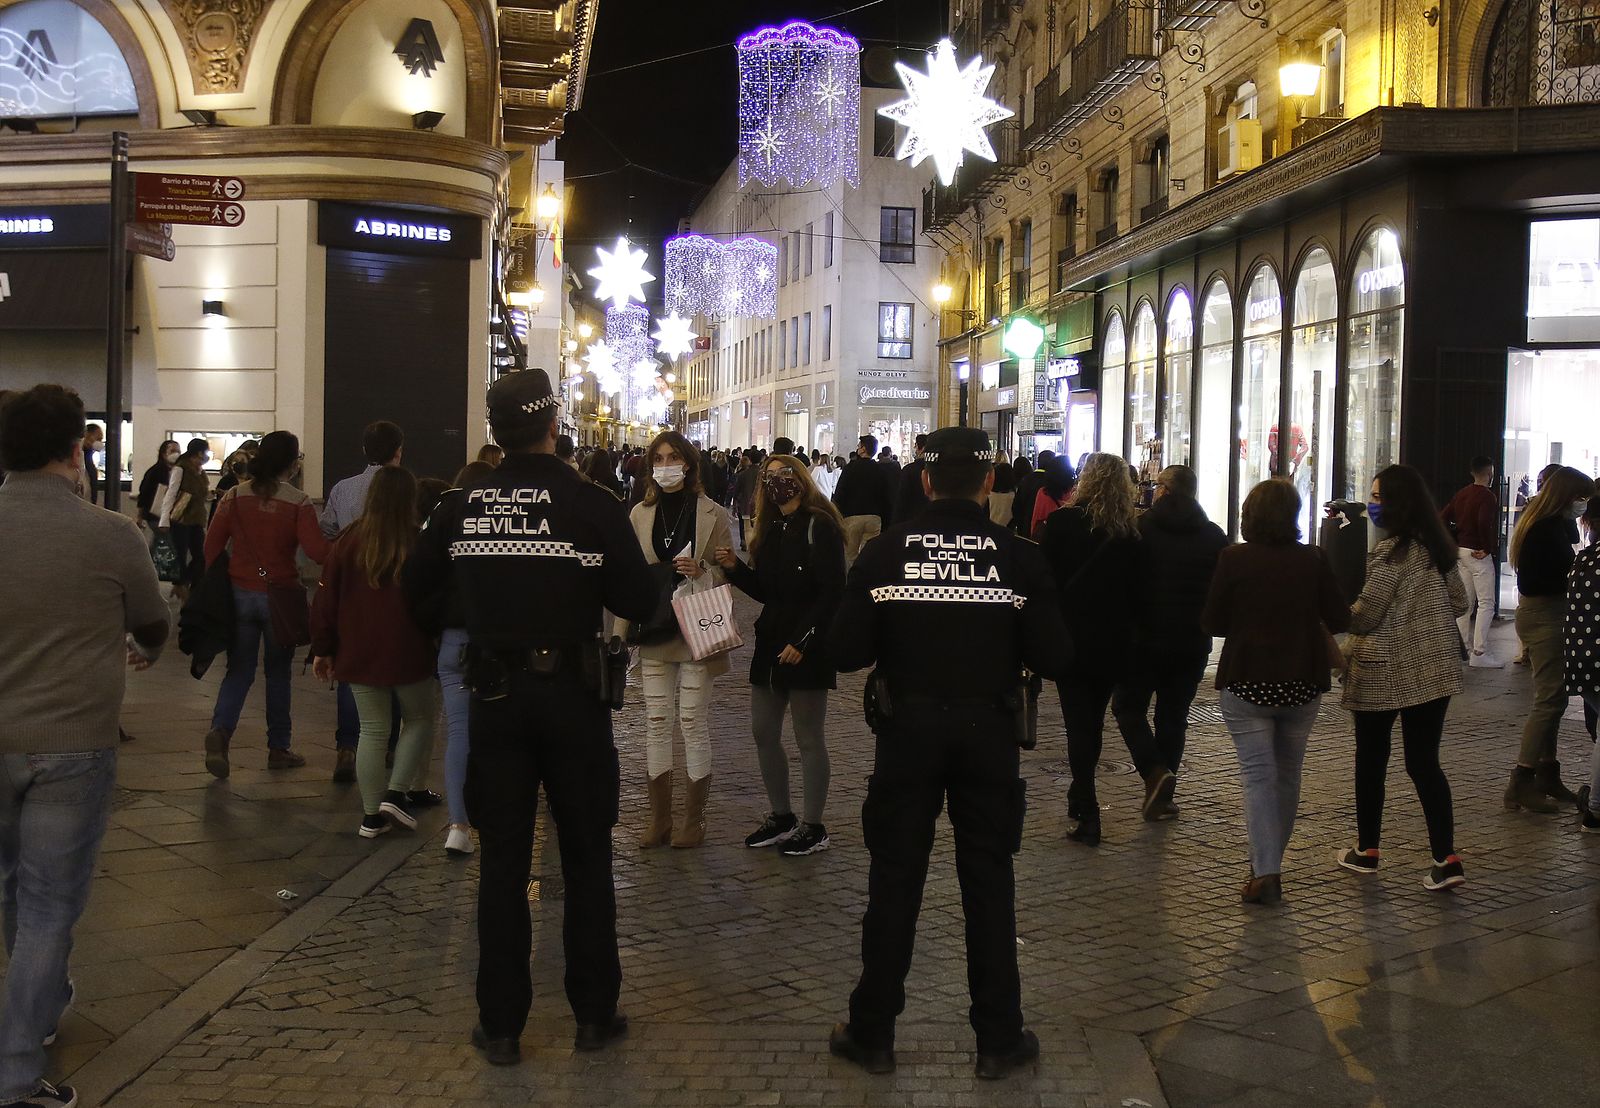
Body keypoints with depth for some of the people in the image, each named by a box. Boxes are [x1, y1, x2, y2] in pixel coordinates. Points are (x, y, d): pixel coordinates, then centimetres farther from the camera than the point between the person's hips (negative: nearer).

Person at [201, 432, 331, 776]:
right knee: (278, 672, 13)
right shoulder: (298, 502, -10)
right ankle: (279, 749, 19)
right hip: (280, 597, -2)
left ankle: (220, 730, -14)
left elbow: (212, 544, -2)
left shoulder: (235, 496, -1)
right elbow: (317, 551, -17)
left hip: (240, 593, 2)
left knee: (239, 671, 10)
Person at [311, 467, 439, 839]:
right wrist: (440, 645, 6)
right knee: (420, 719, 17)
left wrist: (322, 649, 10)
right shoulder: (419, 543, -12)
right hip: (409, 654, -3)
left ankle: (372, 815, 13)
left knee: (373, 730, 12)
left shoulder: (348, 542, -2)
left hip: (359, 654, 3)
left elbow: (326, 598, 1)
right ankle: (396, 793, 4)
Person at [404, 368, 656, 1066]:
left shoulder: (461, 508, -3)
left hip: (495, 694, 2)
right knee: (586, 858, 10)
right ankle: (594, 1014, 17)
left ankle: (501, 1026, 14)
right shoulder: (593, 506, -12)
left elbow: (415, 587, 9)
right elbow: (638, 603, -8)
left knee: (501, 861, 9)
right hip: (574, 693, -2)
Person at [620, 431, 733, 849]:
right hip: (653, 631, 3)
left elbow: (728, 573, -1)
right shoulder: (639, 514, 7)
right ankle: (659, 818, 17)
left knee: (693, 723, 0)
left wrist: (701, 572, -22)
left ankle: (694, 819, 12)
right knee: (656, 723, 6)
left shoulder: (712, 514, -3)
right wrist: (624, 630, 4)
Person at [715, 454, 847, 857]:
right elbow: (765, 592, 15)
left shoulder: (819, 526, -11)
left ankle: (813, 826, 12)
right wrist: (734, 567, -2)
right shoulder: (771, 530, 13)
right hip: (770, 643, 8)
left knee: (809, 739, 2)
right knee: (763, 733, 11)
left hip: (806, 650, -8)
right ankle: (781, 817, 24)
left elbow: (831, 593, -16)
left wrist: (802, 641, -20)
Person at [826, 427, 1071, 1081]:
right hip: (989, 733, 0)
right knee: (989, 885, 10)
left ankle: (872, 1035, 19)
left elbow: (847, 652, -9)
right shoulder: (1019, 557, -7)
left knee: (894, 883, 10)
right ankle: (998, 1039, 18)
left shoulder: (885, 552, -7)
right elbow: (1052, 659, -7)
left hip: (906, 732, 0)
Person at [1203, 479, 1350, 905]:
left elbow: (1211, 622, -5)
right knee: (1288, 774, 16)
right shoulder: (1313, 561, -5)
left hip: (1246, 682, -2)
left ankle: (1265, 871, -9)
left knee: (1258, 775, 0)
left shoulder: (1233, 559, -9)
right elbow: (1339, 620, 0)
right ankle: (1271, 862, 26)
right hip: (1302, 683, 2)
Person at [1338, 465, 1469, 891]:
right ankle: (1446, 858, -1)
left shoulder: (1391, 552, -18)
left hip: (1384, 672, -6)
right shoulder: (1441, 547, 5)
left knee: (1371, 759, 10)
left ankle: (1366, 850, 21)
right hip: (1435, 671, 6)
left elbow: (1364, 615, -17)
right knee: (1424, 761, 8)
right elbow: (1460, 602, 14)